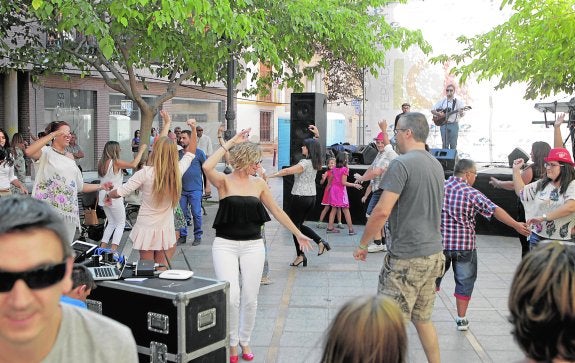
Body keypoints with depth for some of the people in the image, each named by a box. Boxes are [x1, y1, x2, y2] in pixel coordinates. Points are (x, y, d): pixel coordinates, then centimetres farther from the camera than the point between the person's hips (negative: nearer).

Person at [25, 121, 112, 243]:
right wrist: (53, 134, -21)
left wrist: (101, 186, 16)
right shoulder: (46, 152, 0)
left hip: (69, 212, 6)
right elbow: (29, 151, -25)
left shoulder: (69, 157, 19)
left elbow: (79, 186, 23)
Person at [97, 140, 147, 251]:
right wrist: (141, 150, -14)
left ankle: (102, 247, 16)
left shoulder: (101, 162, 4)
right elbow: (133, 164, -24)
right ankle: (113, 250, -4)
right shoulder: (115, 162, -17)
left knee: (111, 223, 21)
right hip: (114, 197, -7)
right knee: (121, 224, 5)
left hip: (104, 197, 7)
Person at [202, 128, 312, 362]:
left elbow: (277, 211, 14)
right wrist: (230, 143, -18)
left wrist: (298, 234, 16)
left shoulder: (259, 183, 7)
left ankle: (244, 341, 27)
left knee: (250, 298, 5)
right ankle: (231, 342, 12)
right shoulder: (224, 181, -4)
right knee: (231, 296, -12)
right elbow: (207, 167, -25)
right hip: (225, 245, -3)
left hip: (253, 245, 3)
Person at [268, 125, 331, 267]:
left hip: (300, 198, -8)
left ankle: (300, 255, 3)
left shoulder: (305, 163, -17)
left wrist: (270, 176, -27)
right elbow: (316, 146, 26)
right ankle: (320, 242, 8)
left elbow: (287, 171, -26)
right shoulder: (316, 162, 5)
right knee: (299, 224, 20)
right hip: (312, 197, 8)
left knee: (295, 225, 3)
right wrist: (317, 135, 29)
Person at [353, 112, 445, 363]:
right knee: (423, 319, 19)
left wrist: (362, 244, -11)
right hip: (433, 254, 9)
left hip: (407, 257, -9)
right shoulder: (436, 165, 12)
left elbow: (382, 211, -21)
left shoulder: (402, 163, -16)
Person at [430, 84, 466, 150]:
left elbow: (462, 114, -2)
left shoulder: (458, 102, 4)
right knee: (445, 145, 3)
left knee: (453, 145, 1)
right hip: (443, 124, 1)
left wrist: (461, 113, -26)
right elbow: (432, 110, 12)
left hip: (454, 124, -1)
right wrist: (438, 114, -8)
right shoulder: (441, 102, 9)